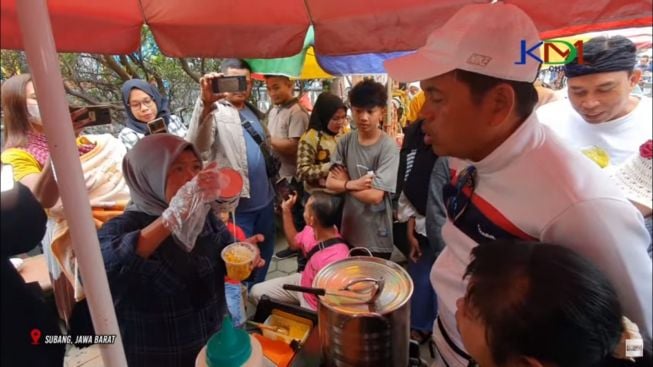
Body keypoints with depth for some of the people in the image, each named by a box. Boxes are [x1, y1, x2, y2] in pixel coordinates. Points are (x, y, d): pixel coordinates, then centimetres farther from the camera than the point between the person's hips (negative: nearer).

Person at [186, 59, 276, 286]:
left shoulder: (254, 111, 12)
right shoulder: (214, 112, -11)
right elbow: (196, 146, -32)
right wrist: (206, 103, -46)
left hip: (264, 199, 8)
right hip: (236, 204, -7)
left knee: (264, 255, 22)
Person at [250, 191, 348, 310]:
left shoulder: (335, 258, -40)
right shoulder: (313, 230, -15)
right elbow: (294, 242, 8)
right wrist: (286, 210, -1)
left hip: (313, 307, -7)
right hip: (303, 282, 7)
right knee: (256, 292, 12)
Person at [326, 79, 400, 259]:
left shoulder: (388, 147, -18)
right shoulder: (345, 142, -2)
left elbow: (375, 196, -22)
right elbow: (330, 183, -4)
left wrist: (345, 183, -10)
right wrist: (354, 184, -20)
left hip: (376, 237, -5)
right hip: (349, 230, 5)